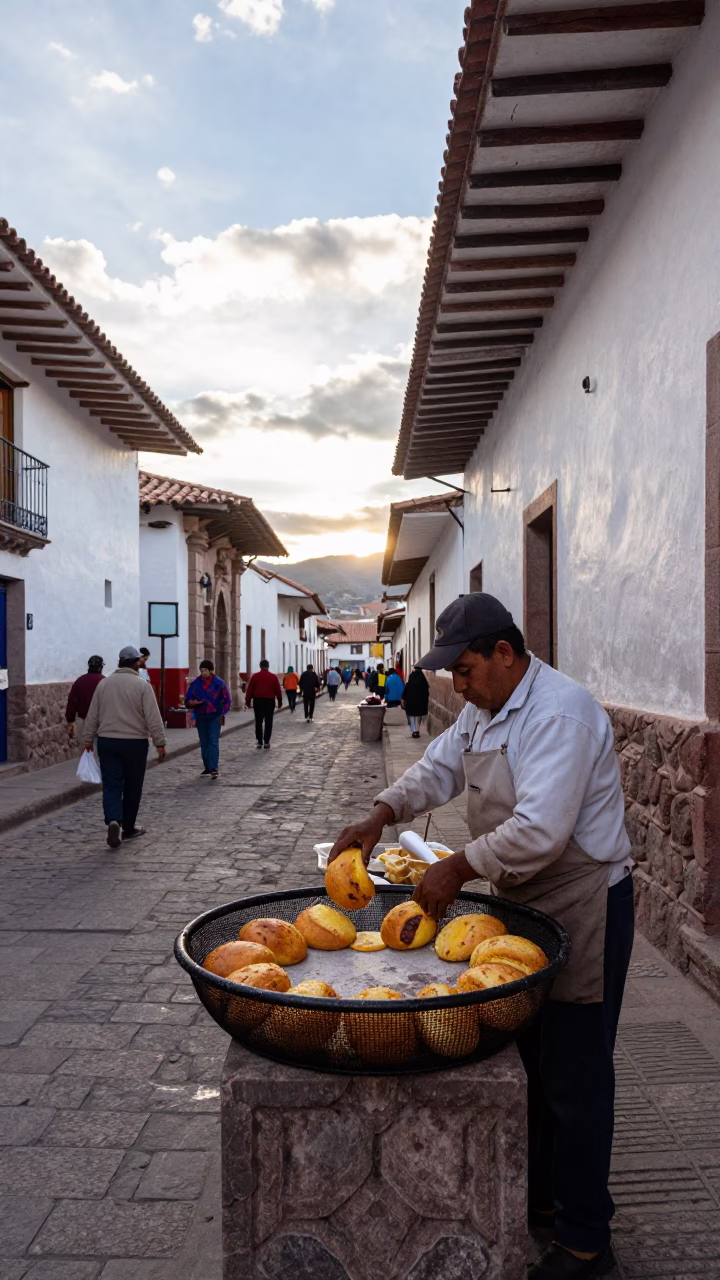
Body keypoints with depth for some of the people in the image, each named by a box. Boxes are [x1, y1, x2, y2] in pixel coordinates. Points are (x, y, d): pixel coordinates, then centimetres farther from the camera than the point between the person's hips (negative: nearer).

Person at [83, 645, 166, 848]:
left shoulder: (104, 683, 5)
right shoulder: (142, 685, -7)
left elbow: (93, 715, 10)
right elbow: (153, 718, -11)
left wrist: (88, 738, 19)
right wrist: (160, 743, -6)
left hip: (107, 741, 3)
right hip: (135, 742, -3)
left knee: (111, 786, 3)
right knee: (132, 787, 10)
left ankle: (113, 821, -19)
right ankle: (128, 828, 20)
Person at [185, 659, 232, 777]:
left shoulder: (219, 683, -3)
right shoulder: (195, 684, 2)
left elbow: (227, 700, 2)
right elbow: (187, 700, 5)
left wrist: (222, 713, -8)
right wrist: (193, 702, -18)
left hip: (215, 717, -3)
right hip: (201, 718, 3)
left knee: (213, 742, -12)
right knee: (204, 744, 9)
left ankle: (214, 768, -17)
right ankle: (207, 768, 17)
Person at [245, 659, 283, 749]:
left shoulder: (255, 676, 2)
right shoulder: (273, 677, 2)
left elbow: (249, 690, 0)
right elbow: (278, 690, 2)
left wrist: (248, 702, 3)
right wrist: (280, 702, 10)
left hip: (258, 701, 1)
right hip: (270, 701, 0)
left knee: (258, 722, 7)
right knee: (268, 723, 4)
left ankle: (259, 742, 6)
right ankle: (266, 742, 0)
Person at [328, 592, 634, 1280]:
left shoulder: (560, 712, -25)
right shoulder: (484, 708, 6)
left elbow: (540, 830, -33)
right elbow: (438, 766, 13)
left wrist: (458, 868, -23)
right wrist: (380, 816, -3)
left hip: (582, 909, -9)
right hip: (526, 904, 9)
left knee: (574, 1081, 4)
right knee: (528, 1061, 22)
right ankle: (537, 1194, 43)